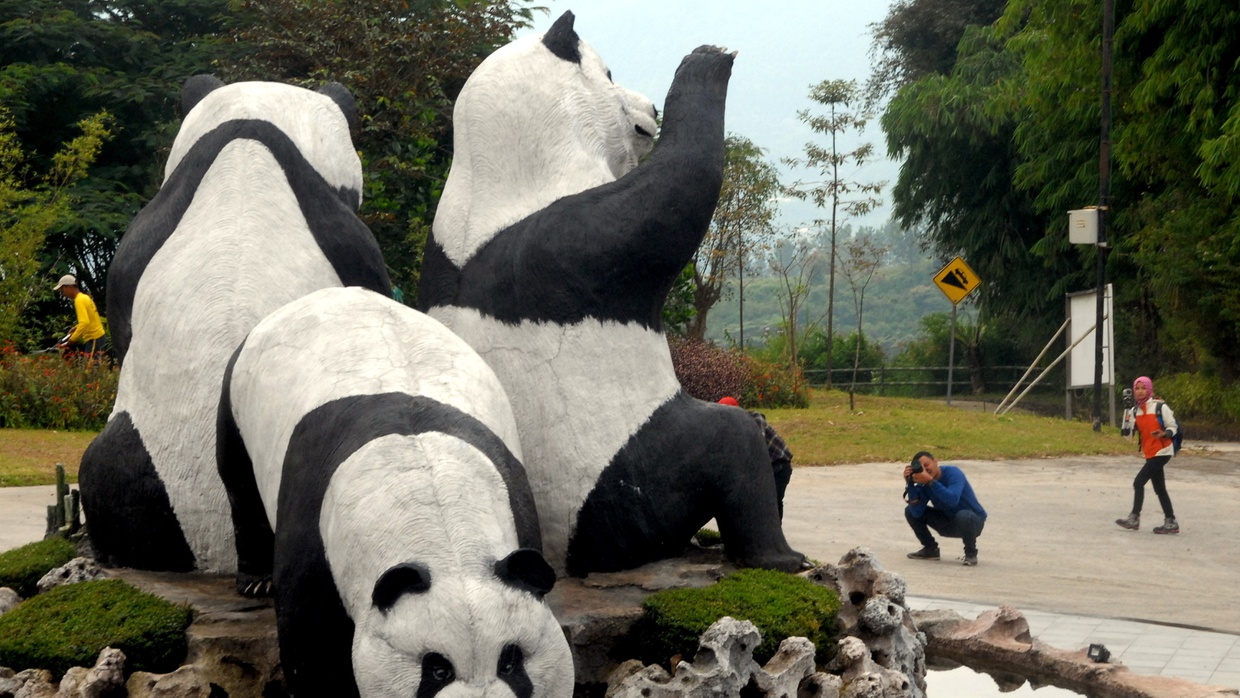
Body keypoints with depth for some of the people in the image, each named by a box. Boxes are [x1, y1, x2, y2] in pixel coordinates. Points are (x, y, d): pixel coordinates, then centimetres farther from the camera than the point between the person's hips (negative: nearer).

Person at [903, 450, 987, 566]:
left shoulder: (953, 473, -23)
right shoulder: (923, 482, -9)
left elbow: (952, 500, -42)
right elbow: (917, 512, -21)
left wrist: (930, 481, -45)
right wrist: (910, 483, -28)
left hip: (973, 521, -5)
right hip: (947, 523, 5)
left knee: (963, 516, -40)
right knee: (910, 511, -7)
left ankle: (971, 553, -12)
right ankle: (930, 549, 9)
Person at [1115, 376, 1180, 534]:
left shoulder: (1160, 406, -10)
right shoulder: (1134, 410, 7)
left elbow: (1173, 427, -6)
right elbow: (1127, 433, 1)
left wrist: (1163, 434, -27)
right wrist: (1127, 410, -10)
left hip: (1162, 451, -7)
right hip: (1149, 453, 7)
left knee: (1139, 482, -11)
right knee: (1159, 489, 10)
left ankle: (1134, 518, -4)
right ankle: (1171, 522, 16)